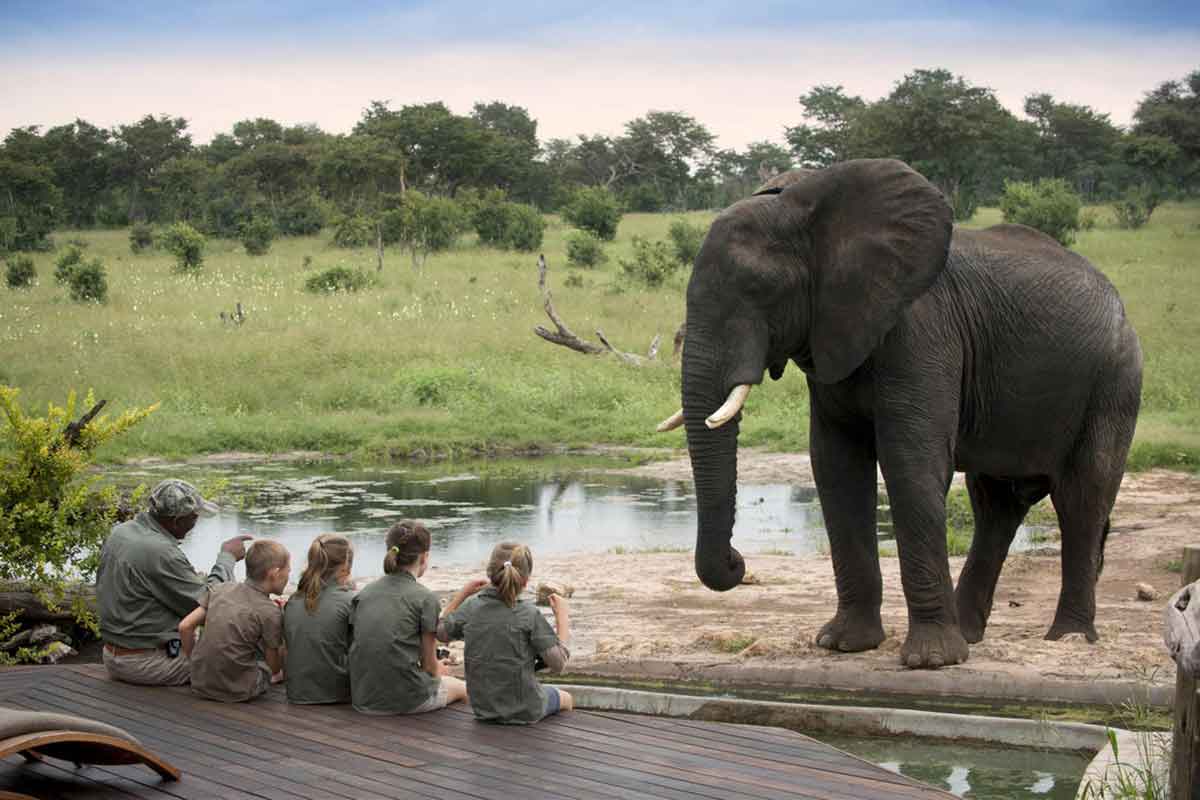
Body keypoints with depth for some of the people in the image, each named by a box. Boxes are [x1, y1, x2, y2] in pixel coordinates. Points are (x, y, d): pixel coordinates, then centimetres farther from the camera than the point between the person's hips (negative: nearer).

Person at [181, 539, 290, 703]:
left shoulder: (220, 591, 3)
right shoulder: (270, 612, -11)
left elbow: (185, 627, 3)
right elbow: (274, 668, -2)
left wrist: (193, 659, 17)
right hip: (237, 692, -6)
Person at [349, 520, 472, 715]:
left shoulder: (364, 593, 8)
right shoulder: (424, 598, -8)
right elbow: (429, 664, -3)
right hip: (407, 700, -5)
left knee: (441, 669, 33)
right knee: (462, 688, 29)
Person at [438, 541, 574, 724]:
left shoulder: (471, 608, -10)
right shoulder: (528, 614, -20)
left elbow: (440, 633, 9)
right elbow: (558, 664, -18)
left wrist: (463, 593, 12)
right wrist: (562, 617, -9)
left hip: (483, 709, 4)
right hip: (523, 712, -4)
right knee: (565, 698, 28)